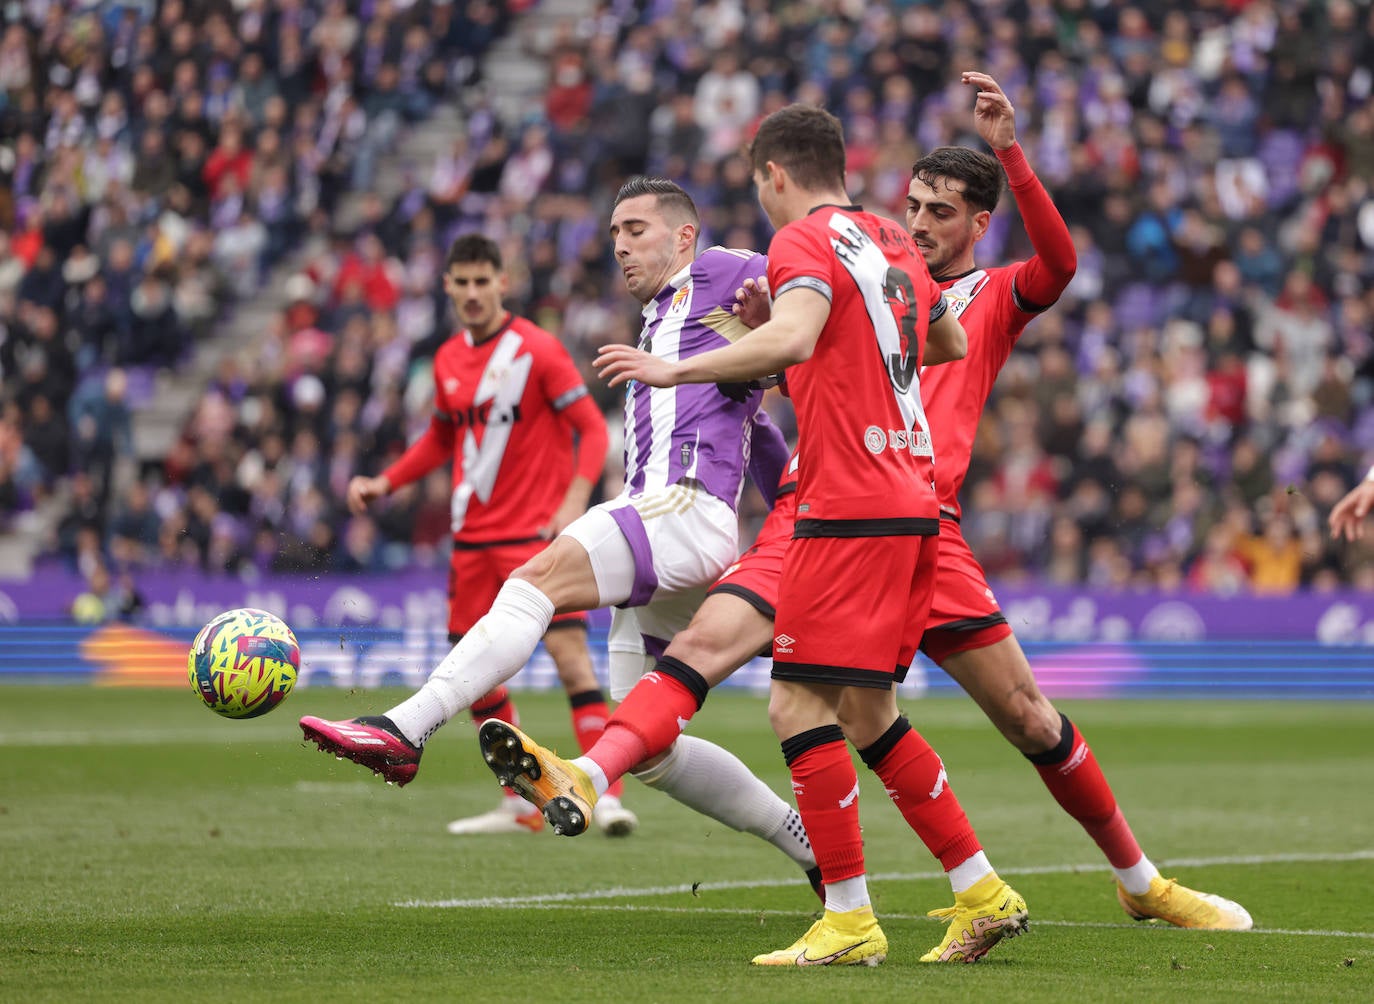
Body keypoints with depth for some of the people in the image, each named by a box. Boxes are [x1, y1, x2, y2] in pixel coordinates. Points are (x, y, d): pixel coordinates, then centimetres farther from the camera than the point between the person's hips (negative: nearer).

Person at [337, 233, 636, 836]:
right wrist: (384, 483, 14)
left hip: (537, 532, -7)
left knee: (569, 652, -17)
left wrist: (574, 501, -23)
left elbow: (592, 429, -10)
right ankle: (522, 805, 18)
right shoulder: (448, 361, 10)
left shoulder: (537, 350, -9)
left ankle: (605, 794, -13)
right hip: (473, 534, 7)